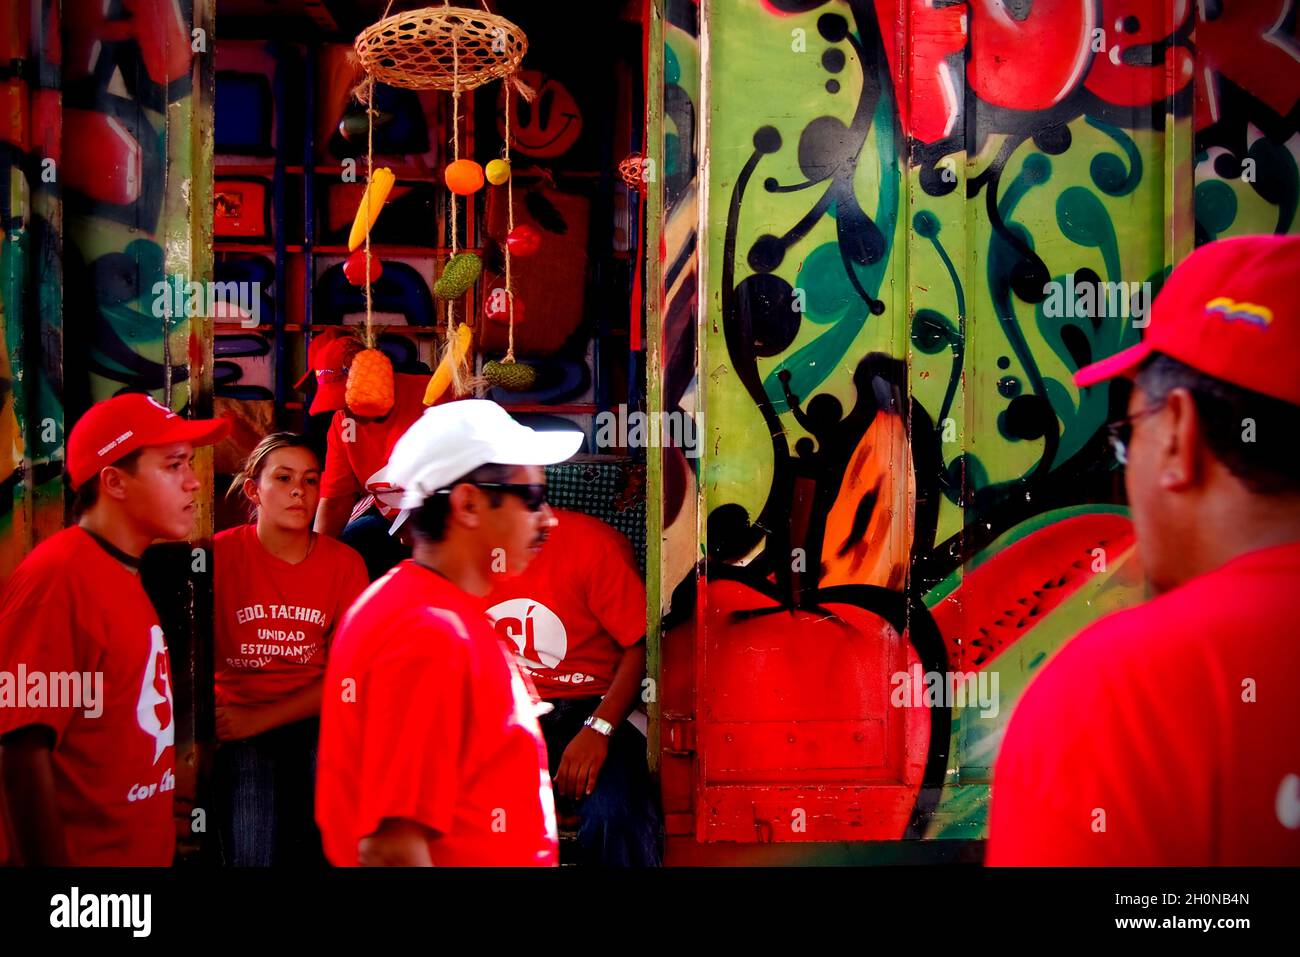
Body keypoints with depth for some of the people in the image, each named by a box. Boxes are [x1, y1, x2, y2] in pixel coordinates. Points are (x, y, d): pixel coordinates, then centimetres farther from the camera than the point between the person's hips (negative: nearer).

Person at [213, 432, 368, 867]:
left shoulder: (345, 563, 0)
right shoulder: (220, 554, -4)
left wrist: (260, 719, -10)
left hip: (316, 720, 1)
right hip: (239, 727, -1)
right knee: (252, 855, -15)